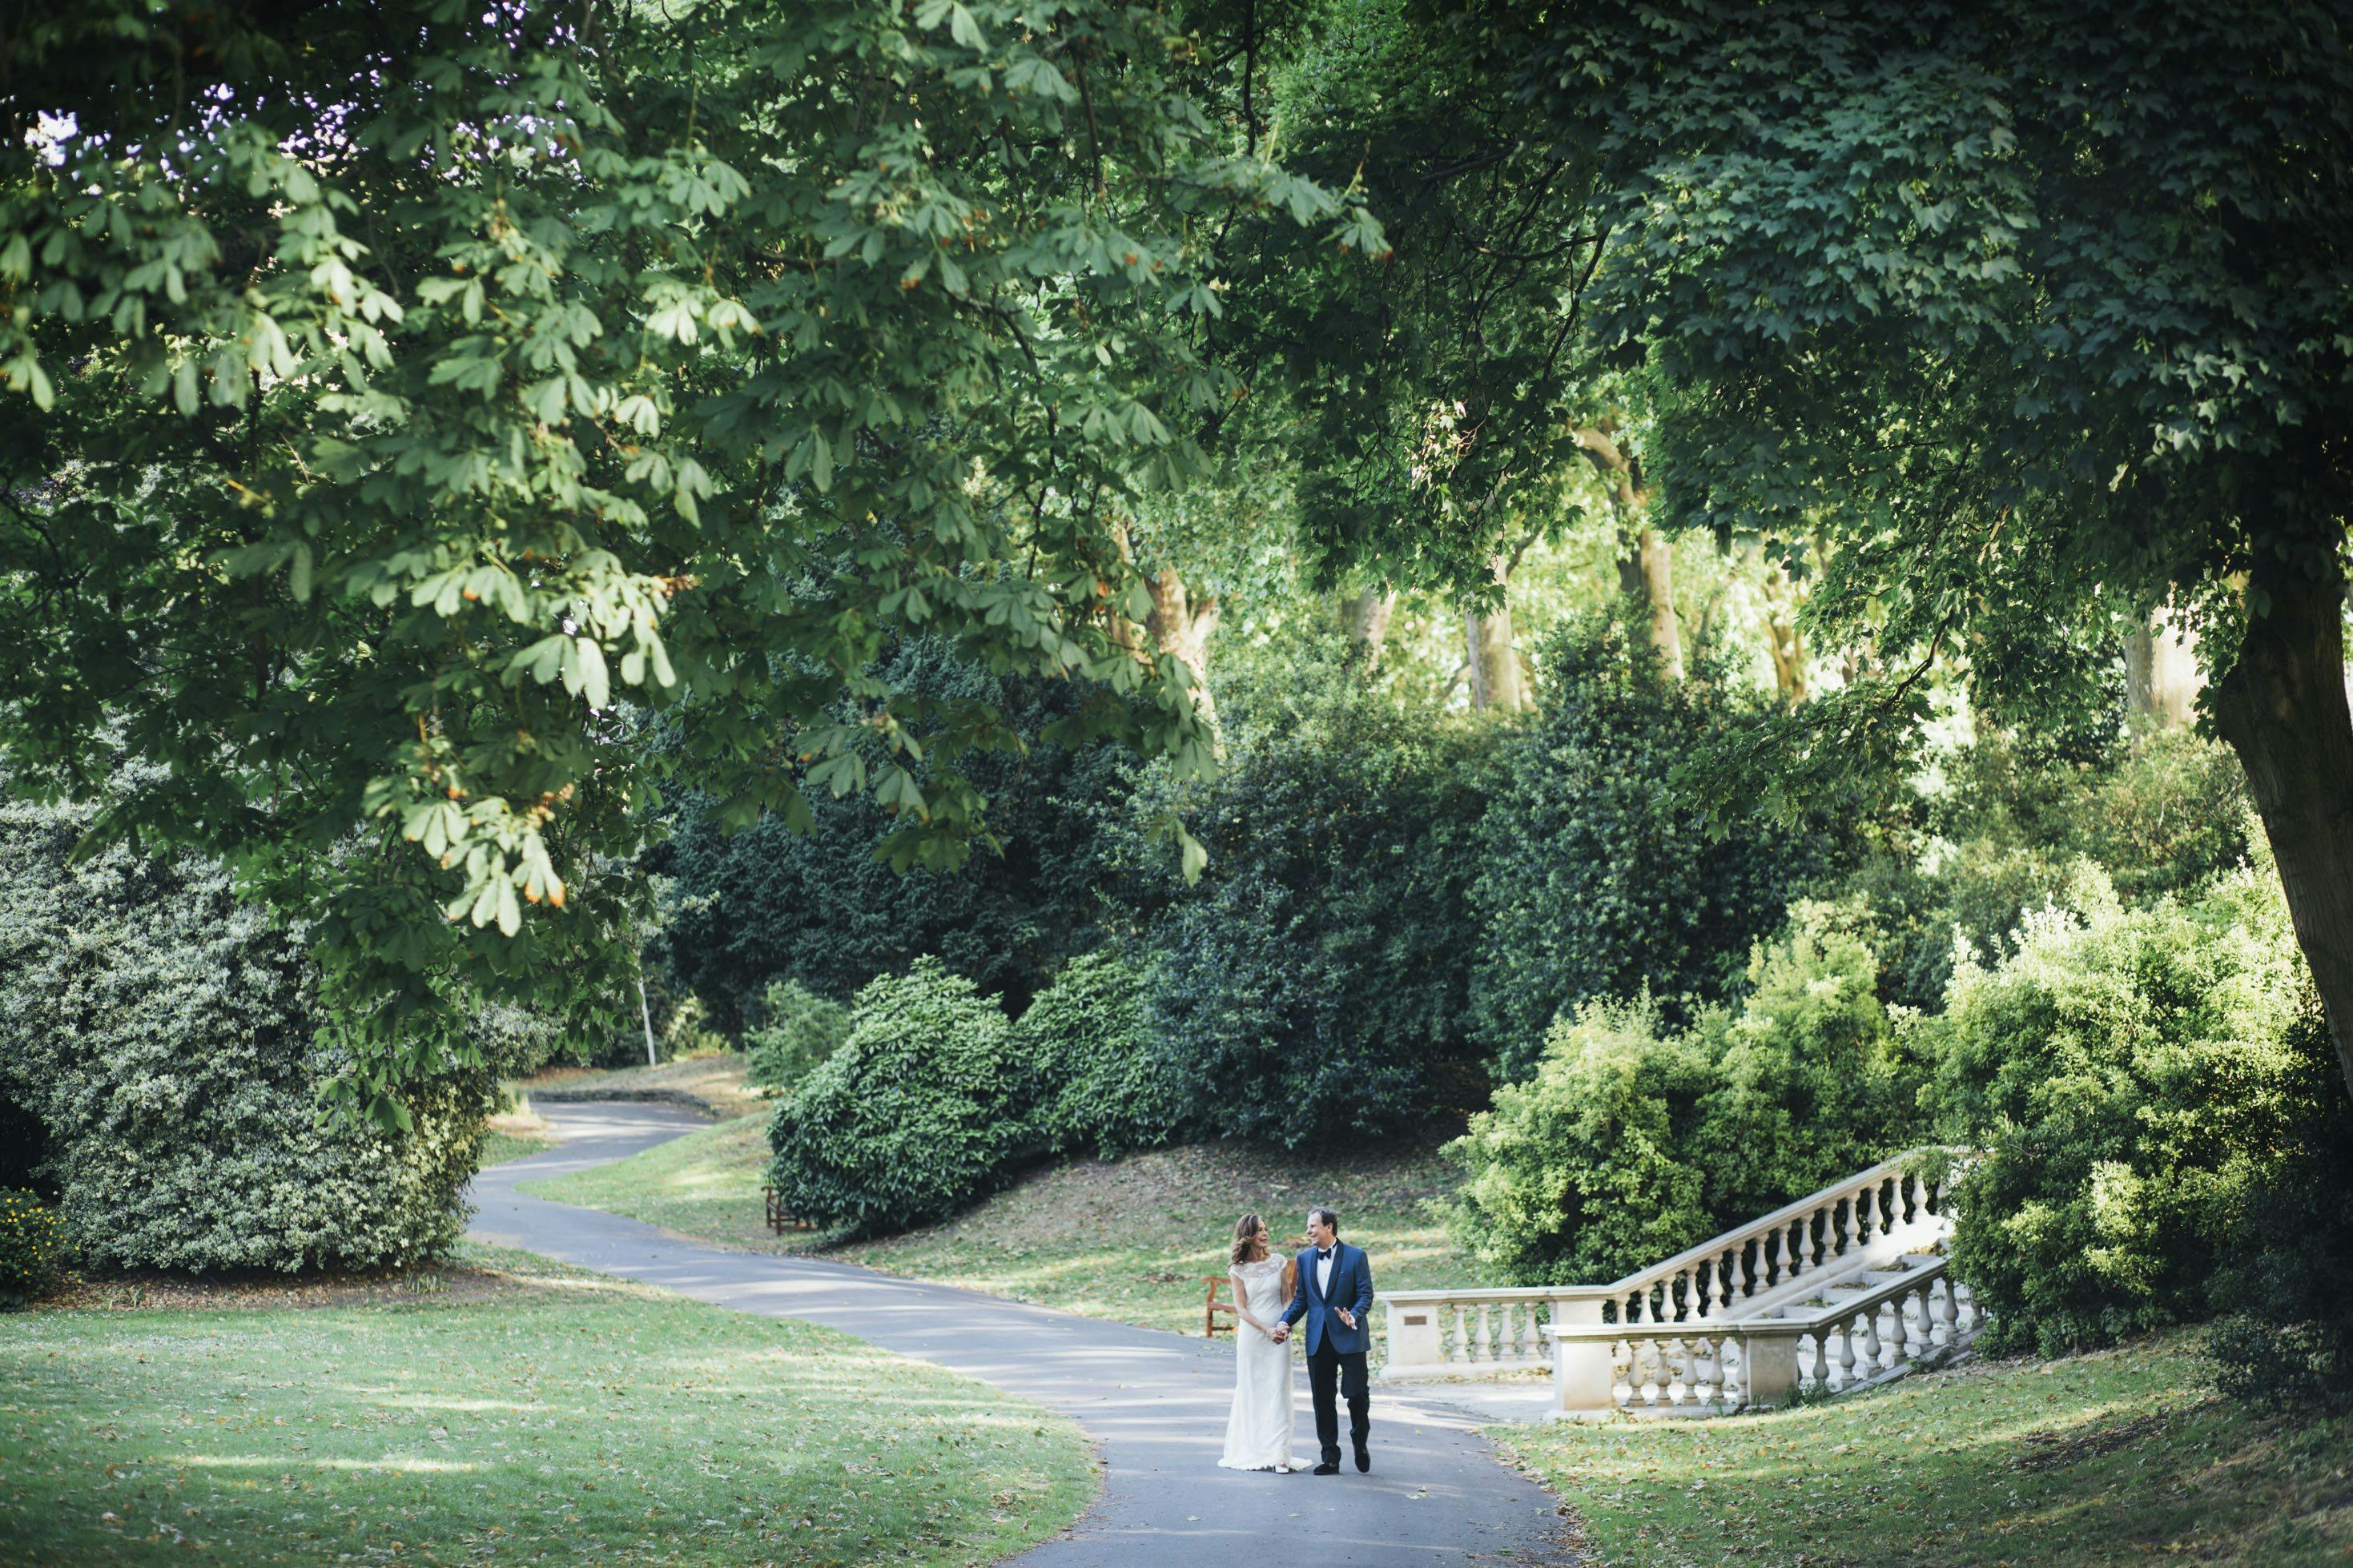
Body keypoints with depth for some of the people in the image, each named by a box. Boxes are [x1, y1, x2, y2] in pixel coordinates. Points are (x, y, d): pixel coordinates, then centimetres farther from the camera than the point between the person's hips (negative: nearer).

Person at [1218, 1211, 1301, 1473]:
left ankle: (1279, 1454, -10)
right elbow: (1241, 1308, -4)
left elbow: (1287, 1299, 9)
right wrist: (1267, 1330, -14)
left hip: (1279, 1336, 1)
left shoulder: (1279, 1263, 8)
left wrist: (1287, 1275, -10)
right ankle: (1251, 1452, 10)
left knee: (1278, 1391, -6)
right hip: (1250, 1336, -1)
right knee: (1251, 1392, 2)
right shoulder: (1238, 1270, 2)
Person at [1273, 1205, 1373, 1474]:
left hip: (1349, 1337, -4)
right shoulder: (1304, 1259, 10)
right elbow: (1301, 1299, 12)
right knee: (1322, 1400, 4)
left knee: (1357, 1394, -3)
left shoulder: (1356, 1256, -3)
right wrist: (1285, 1323, -3)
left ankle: (1360, 1442, 23)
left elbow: (1366, 1295, -6)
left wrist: (1354, 1316, -24)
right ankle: (1330, 1458, 10)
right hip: (1318, 1339, 4)